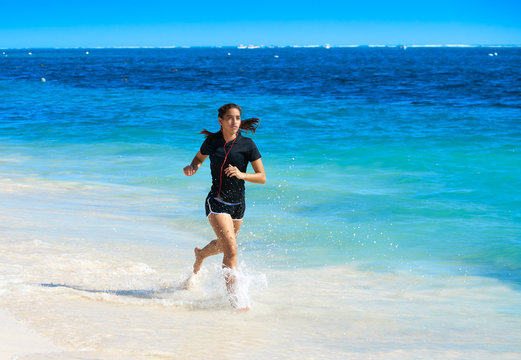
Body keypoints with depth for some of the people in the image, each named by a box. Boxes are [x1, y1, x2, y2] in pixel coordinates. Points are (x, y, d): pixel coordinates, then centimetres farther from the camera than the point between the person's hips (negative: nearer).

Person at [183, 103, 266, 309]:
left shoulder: (247, 145, -8)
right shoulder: (212, 141, -4)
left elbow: (262, 178, -7)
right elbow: (199, 158, 17)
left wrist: (241, 174, -23)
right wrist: (193, 167, -5)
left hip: (237, 205, 3)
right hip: (216, 202, -3)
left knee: (223, 245, 26)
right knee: (231, 250, -18)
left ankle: (201, 254, 60)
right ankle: (233, 297, -13)